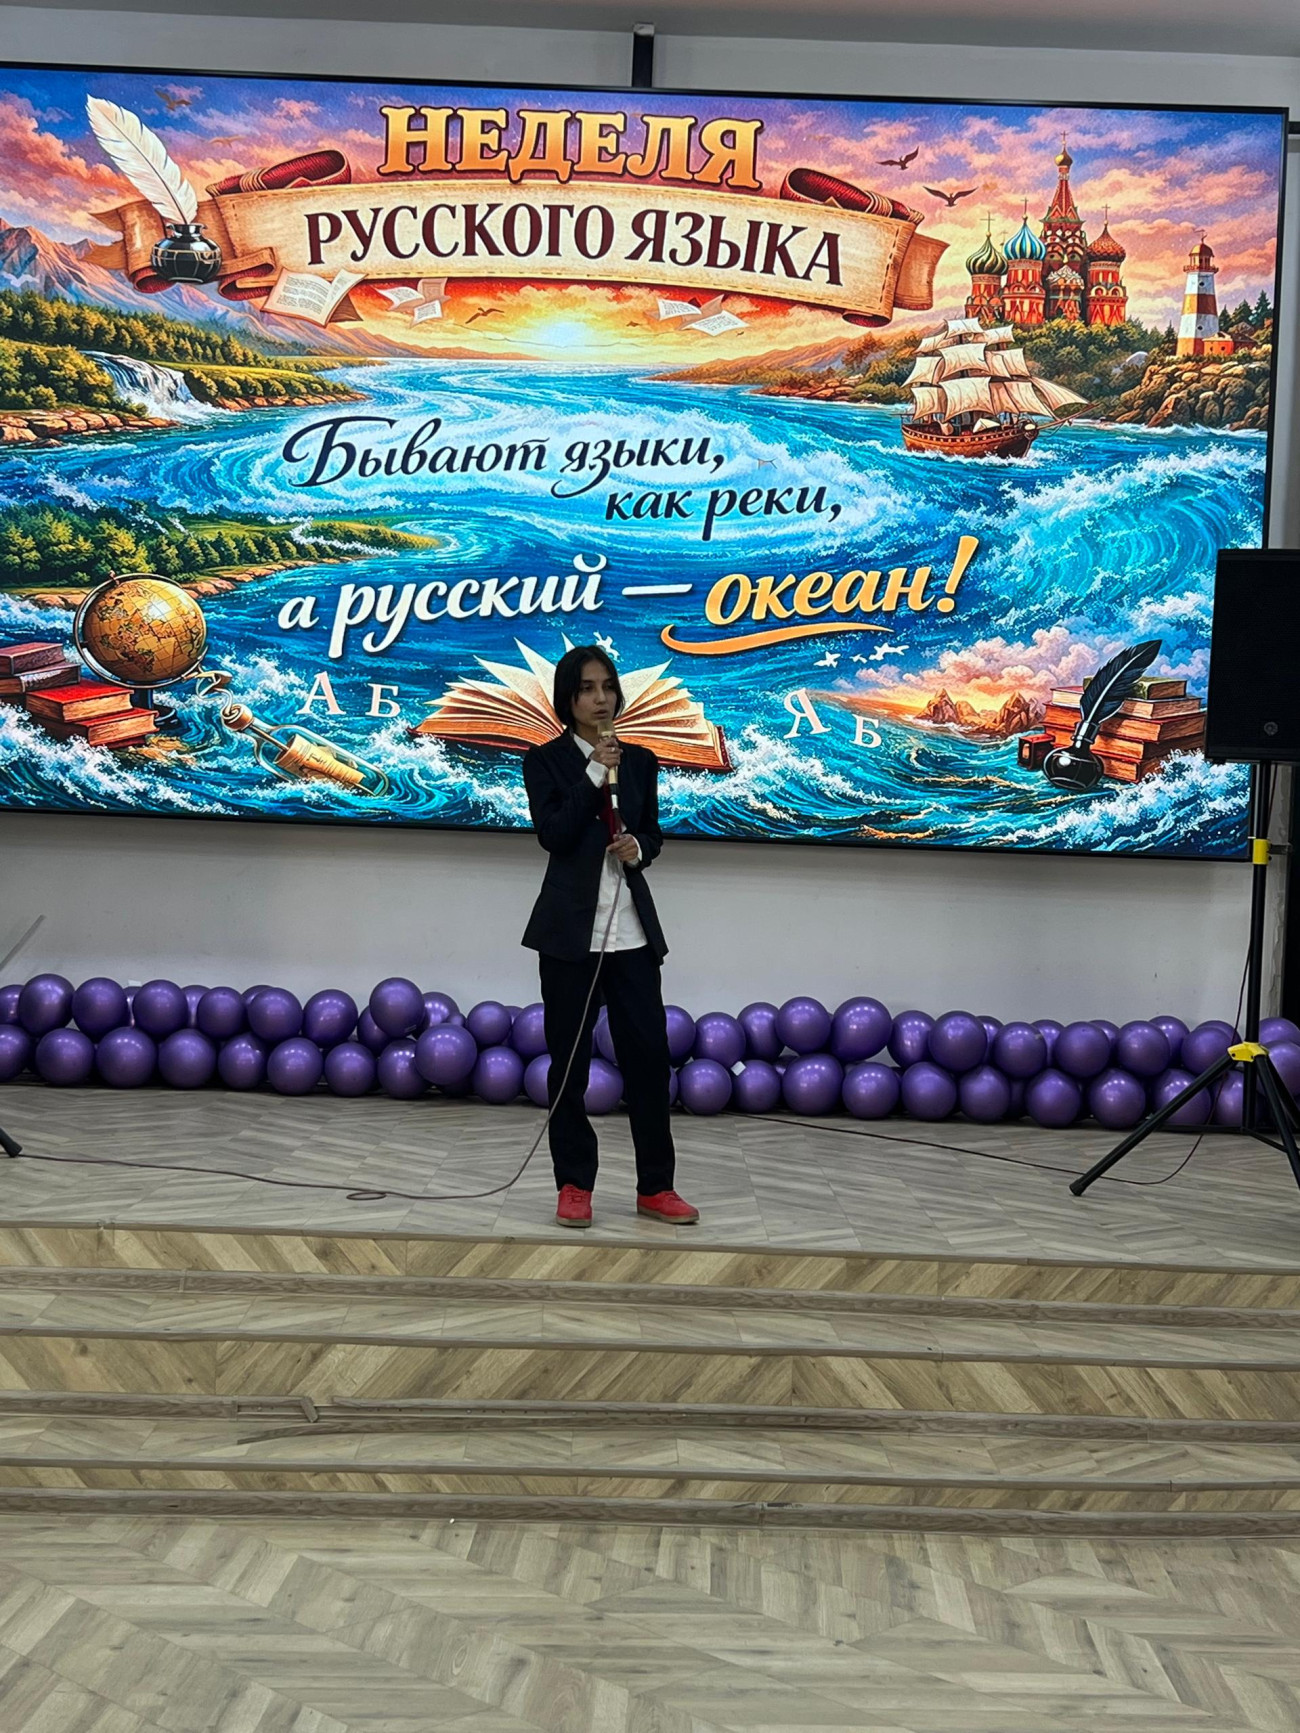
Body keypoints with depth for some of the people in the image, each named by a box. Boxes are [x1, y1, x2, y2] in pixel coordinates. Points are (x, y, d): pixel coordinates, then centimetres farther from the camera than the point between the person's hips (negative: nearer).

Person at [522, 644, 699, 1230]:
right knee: (569, 1061, 2)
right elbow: (553, 835, -13)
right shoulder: (545, 762, -1)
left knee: (648, 1054, 1)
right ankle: (574, 1186, 12)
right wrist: (594, 775, -16)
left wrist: (638, 847, -4)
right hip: (570, 930, -3)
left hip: (632, 930, 3)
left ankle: (655, 1187, 10)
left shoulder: (640, 761, 10)